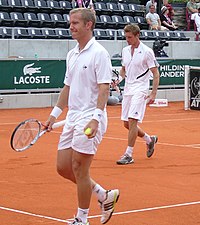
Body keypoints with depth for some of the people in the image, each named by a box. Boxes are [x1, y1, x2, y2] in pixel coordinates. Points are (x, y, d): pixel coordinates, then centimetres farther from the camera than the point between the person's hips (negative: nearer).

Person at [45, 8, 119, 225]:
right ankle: (104, 195, 23)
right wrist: (55, 113, 18)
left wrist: (96, 118, -27)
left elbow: (104, 88, -18)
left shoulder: (99, 53, -11)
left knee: (79, 168, -4)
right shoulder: (72, 54, 14)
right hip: (72, 117, 9)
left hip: (89, 118, -9)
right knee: (63, 167, 8)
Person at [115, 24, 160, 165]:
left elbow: (156, 74, -7)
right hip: (127, 90, 7)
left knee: (132, 121, -15)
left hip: (140, 91, -7)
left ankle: (129, 155, -9)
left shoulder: (147, 52, -8)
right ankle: (149, 140, 31)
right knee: (126, 124, 8)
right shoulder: (125, 50, 11)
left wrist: (153, 94, -15)